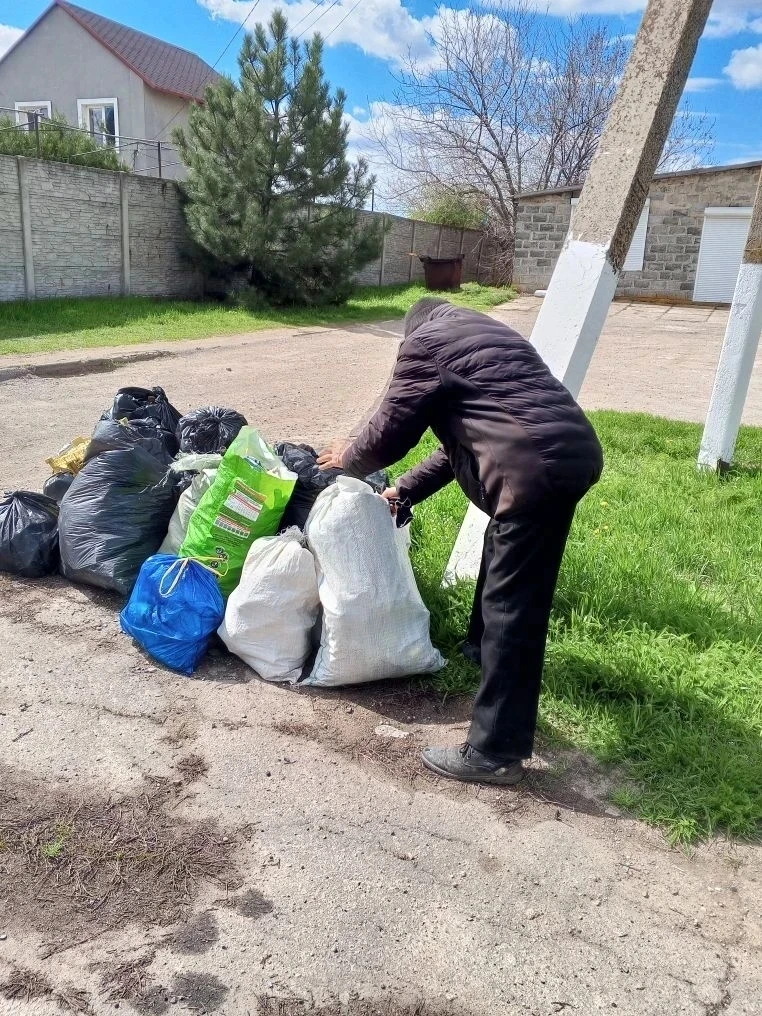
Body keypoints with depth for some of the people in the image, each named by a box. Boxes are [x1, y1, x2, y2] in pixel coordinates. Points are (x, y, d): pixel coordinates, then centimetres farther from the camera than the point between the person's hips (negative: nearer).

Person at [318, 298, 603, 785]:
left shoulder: (425, 342, 6)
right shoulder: (484, 334, 32)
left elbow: (394, 427, 7)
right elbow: (463, 438, 33)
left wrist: (350, 458, 28)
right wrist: (404, 491, 36)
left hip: (538, 468, -10)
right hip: (573, 451, 10)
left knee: (511, 604, -6)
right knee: (502, 560, 29)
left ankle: (496, 752, 1)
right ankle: (483, 652, 51)